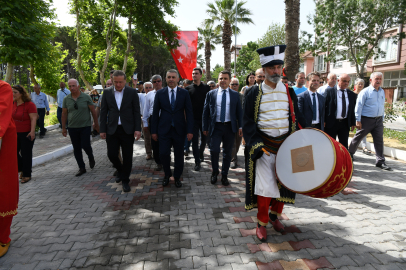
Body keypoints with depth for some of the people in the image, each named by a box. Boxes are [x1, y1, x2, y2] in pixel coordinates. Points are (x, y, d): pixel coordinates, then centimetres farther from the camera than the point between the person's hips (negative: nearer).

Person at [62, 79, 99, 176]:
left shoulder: (86, 97, -5)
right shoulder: (66, 99, 2)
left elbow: (93, 111, -1)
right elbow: (64, 114, 9)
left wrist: (96, 124, -1)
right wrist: (63, 128, 9)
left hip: (85, 126, -3)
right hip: (72, 127, 3)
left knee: (85, 145, -10)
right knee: (76, 149, 6)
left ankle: (91, 158, 23)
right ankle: (82, 168, 18)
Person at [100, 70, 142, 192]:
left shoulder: (132, 92, -1)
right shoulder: (107, 92, 4)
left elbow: (136, 112, -1)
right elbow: (103, 112, 6)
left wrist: (137, 129, -8)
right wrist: (102, 130, 2)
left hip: (128, 129, -2)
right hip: (112, 129, 2)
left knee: (127, 156, 3)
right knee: (111, 154, 3)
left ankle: (125, 180, 20)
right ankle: (120, 170, 33)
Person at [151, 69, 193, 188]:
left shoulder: (184, 93, 2)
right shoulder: (160, 93, 4)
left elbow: (189, 112, 0)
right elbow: (155, 113, 5)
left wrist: (190, 130, -6)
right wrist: (154, 131, 1)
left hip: (179, 129, 0)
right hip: (164, 129, 0)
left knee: (179, 155, 8)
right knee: (163, 153, -2)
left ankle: (177, 177, 28)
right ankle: (167, 175, 25)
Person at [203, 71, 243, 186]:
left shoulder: (235, 95, 8)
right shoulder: (211, 94, 6)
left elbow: (239, 111, 8)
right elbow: (206, 111, 7)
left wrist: (240, 126, 0)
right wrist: (205, 127, 3)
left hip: (230, 127, 1)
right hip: (216, 127, -1)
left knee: (227, 153, 7)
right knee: (214, 150, -10)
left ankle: (224, 176, 23)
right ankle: (215, 172, 16)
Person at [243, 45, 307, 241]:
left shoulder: (289, 92, 7)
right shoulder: (255, 94, -3)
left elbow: (297, 118, 12)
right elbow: (248, 123, -6)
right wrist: (256, 145, -17)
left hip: (286, 145, 4)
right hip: (264, 147, -3)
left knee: (283, 183, 11)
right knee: (264, 185, -4)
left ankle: (275, 216, 33)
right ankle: (262, 223, 15)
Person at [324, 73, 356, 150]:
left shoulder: (352, 94, 8)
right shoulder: (329, 91, -4)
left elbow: (352, 110, 13)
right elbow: (324, 106, -5)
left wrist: (353, 123, 10)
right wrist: (323, 121, -9)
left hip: (345, 123, 3)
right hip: (331, 123, -3)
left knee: (344, 145, 5)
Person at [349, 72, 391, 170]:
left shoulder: (382, 92, 10)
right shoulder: (365, 92, -10)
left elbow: (382, 106, 17)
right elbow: (359, 106, -12)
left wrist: (382, 119, 15)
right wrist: (358, 120, -15)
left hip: (378, 120, 6)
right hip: (366, 120, -5)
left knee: (379, 141, 6)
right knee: (357, 138, 6)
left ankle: (380, 161, 13)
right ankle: (349, 155, 23)